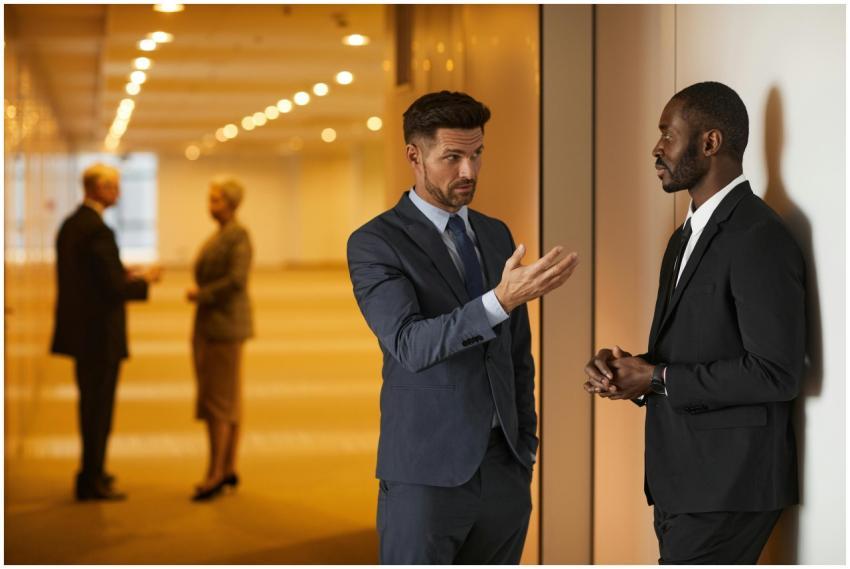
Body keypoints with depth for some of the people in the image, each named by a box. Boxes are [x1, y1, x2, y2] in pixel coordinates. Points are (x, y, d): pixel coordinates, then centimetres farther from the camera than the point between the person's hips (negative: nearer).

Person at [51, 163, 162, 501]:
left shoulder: (70, 224, 9)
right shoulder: (98, 230, -21)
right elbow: (114, 288, -22)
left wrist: (124, 276, 13)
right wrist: (144, 281, -5)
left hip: (80, 330, 10)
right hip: (99, 333, -10)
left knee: (91, 404, 22)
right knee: (99, 407, 0)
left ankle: (92, 470, 35)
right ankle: (91, 483, 7)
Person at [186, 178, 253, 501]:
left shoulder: (238, 235, -12)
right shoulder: (218, 236, 16)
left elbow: (237, 280, -23)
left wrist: (201, 294, -14)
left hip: (225, 326, -9)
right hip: (209, 326, 9)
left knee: (217, 400, -8)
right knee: (227, 400, 10)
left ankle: (216, 473, -4)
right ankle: (229, 468, 14)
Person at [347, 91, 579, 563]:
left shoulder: (497, 235, 11)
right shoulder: (374, 243, -9)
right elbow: (411, 345, -23)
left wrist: (526, 449, 13)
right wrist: (502, 300, -35)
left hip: (503, 468, 6)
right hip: (428, 472, -5)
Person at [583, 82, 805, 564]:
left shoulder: (760, 238, -15)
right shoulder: (687, 237, 16)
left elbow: (777, 373, -21)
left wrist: (657, 380, -15)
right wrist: (625, 366, 0)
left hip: (727, 485, -9)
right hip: (684, 478, 9)